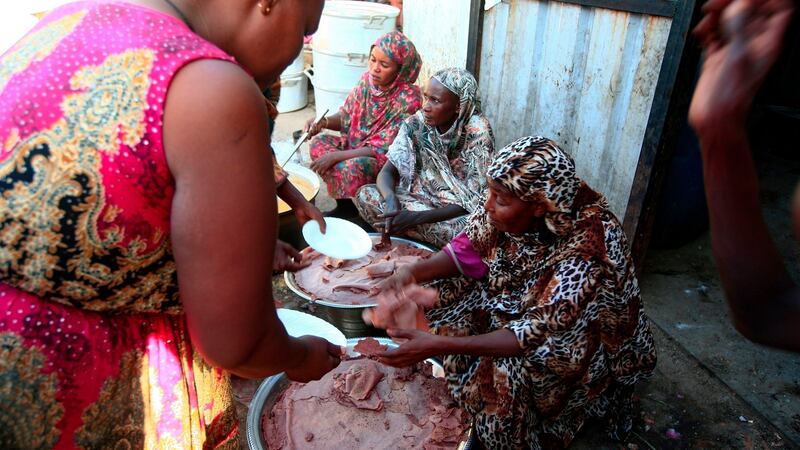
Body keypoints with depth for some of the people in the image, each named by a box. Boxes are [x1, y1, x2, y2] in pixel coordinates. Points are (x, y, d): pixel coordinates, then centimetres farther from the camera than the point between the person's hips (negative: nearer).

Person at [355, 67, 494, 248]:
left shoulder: (478, 133, -22)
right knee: (365, 195, -16)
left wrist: (417, 217, -32)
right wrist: (391, 199, -33)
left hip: (462, 211, -4)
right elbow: (388, 171, -9)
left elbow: (472, 201, -22)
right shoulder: (417, 123, -11)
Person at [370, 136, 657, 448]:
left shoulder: (584, 249, -37)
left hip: (583, 335, -6)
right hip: (519, 302, 6)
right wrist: (413, 272, -27)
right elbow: (469, 248, -8)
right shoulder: (513, 202, -21)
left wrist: (438, 345, -44)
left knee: (506, 376, -29)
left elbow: (536, 333, -37)